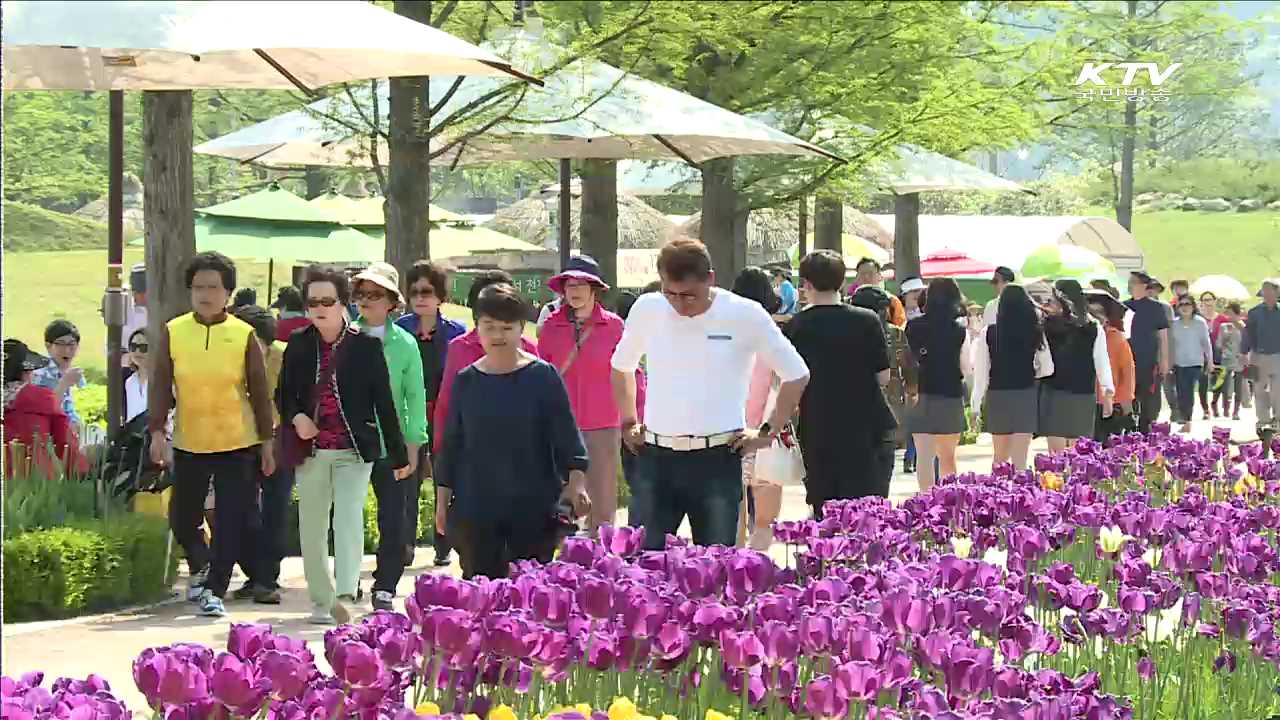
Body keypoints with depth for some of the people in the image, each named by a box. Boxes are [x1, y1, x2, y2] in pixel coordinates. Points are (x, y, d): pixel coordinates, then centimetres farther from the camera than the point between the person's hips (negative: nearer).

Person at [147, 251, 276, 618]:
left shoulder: (244, 336, -3)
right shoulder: (172, 333, 0)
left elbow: (260, 392, 2)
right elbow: (160, 385, 1)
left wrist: (267, 441, 2)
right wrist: (157, 430, -9)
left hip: (237, 444, -2)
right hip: (189, 444, 2)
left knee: (231, 522, -5)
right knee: (182, 519, 12)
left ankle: (214, 590, 5)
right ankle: (200, 567, 39)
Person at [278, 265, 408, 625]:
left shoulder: (366, 345, -3)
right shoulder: (298, 345, 5)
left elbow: (384, 401, 0)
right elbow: (284, 394, 14)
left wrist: (398, 455, 1)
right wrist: (297, 417, -9)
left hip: (354, 450, -3)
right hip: (311, 448, 4)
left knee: (349, 517, -18)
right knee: (312, 525, 8)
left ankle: (345, 595, -26)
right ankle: (321, 601, 18)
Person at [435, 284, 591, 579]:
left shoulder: (543, 376, -1)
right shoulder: (466, 380, 7)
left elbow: (567, 434, -3)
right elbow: (451, 443, 13)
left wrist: (576, 479, -17)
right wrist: (442, 500, 11)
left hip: (534, 508, -2)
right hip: (475, 509, 2)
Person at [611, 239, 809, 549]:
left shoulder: (745, 315, -5)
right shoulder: (647, 309, 3)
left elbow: (796, 376, 5)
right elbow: (622, 367, 23)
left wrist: (767, 432, 4)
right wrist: (628, 424, 18)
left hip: (717, 459, -2)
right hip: (656, 457, 2)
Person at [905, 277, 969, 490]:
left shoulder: (913, 326, -1)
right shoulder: (959, 329, -5)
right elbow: (965, 367, -2)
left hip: (921, 395, 0)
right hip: (951, 395, 0)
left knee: (924, 455, -4)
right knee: (947, 457, 16)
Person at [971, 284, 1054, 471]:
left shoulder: (990, 333, -5)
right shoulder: (1035, 332, -3)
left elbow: (981, 371, -5)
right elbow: (1047, 369, 2)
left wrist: (976, 403, 3)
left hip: (997, 396, 1)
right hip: (1026, 396, 0)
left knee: (999, 457, 17)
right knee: (1019, 459, 0)